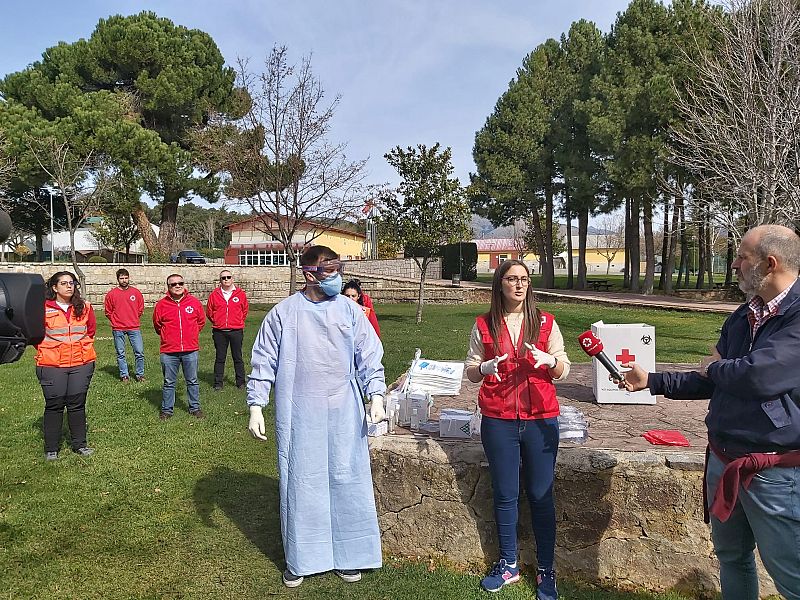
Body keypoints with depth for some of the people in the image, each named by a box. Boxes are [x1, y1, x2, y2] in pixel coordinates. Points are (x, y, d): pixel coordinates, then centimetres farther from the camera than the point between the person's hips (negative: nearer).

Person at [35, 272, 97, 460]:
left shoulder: (84, 307, 3)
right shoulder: (43, 308, -6)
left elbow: (91, 329, 18)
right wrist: (45, 351, 5)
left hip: (81, 364, 2)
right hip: (52, 366, -2)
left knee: (77, 404, 8)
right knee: (54, 405, 3)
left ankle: (80, 444, 20)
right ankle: (51, 448, 16)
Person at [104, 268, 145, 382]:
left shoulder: (136, 292, 4)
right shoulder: (111, 294, 1)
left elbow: (141, 309, 13)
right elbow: (108, 311, 9)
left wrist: (134, 320, 10)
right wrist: (116, 321, 7)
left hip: (134, 328, 0)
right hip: (118, 329, 0)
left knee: (139, 352, -2)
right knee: (120, 353, 6)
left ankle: (139, 374, 10)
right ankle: (124, 374, 17)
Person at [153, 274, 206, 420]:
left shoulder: (194, 302, 0)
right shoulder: (161, 304, -2)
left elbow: (201, 321, 15)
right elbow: (157, 325, 12)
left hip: (191, 350, 1)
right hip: (169, 351, -1)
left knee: (192, 381, 10)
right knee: (169, 383, 9)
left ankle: (195, 408, 22)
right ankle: (167, 410, 21)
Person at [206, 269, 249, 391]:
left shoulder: (240, 294, 2)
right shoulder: (214, 294, 1)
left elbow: (245, 309, 14)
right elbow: (209, 311, 11)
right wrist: (216, 322, 12)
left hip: (236, 331, 0)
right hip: (219, 332, 1)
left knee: (237, 358, 6)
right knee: (220, 358, 7)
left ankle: (241, 382, 15)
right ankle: (218, 383, 15)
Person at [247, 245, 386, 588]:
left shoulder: (349, 310, 2)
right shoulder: (284, 312, -2)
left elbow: (369, 356, 4)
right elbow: (263, 362, 0)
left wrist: (376, 396, -6)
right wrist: (256, 408, -4)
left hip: (344, 414, 2)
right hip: (299, 415, -1)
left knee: (346, 481, 8)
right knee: (299, 483, 7)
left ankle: (346, 555, 26)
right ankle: (299, 560, 26)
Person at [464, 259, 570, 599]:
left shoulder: (545, 323, 2)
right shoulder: (484, 325, 3)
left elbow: (563, 371, 5)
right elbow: (471, 372, 7)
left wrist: (550, 360, -16)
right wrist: (485, 367, -15)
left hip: (540, 419, 0)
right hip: (498, 421, 1)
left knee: (541, 495, 5)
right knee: (505, 494, 11)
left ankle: (546, 572, 20)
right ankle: (508, 564, 27)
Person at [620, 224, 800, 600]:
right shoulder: (741, 318, 9)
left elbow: (759, 376, -30)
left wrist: (716, 367, -8)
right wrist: (650, 381, 13)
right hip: (724, 462, 8)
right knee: (731, 558, 22)